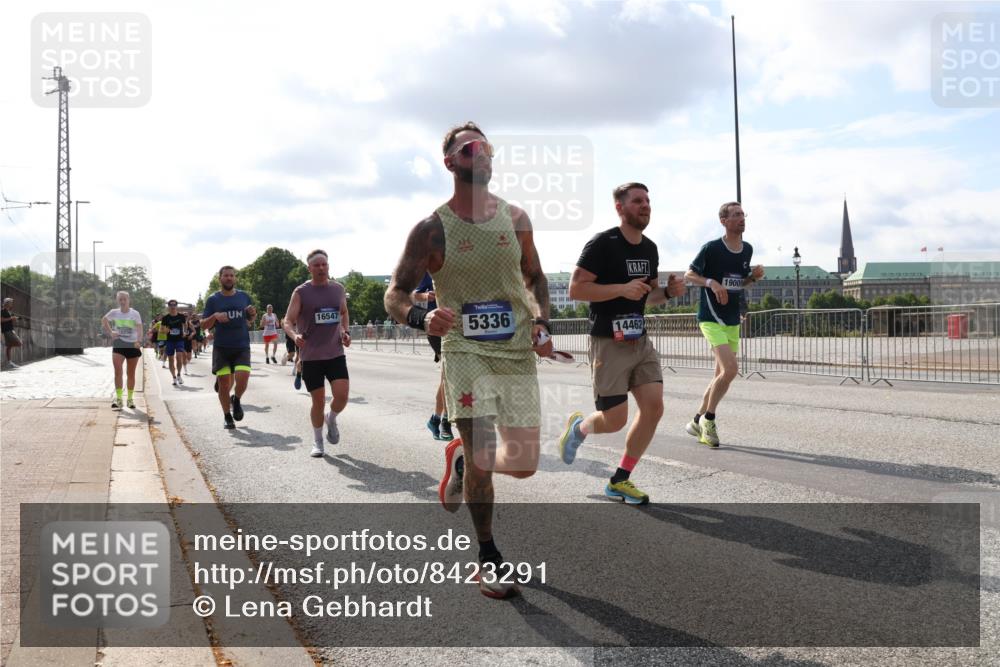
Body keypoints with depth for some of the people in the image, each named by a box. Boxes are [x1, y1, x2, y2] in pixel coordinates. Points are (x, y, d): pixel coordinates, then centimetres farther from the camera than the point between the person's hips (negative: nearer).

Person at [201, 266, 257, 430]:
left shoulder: (244, 297, 7)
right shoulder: (213, 300, 2)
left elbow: (250, 320, 19)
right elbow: (204, 325, 3)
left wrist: (253, 314, -5)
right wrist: (215, 316, -16)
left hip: (242, 347, 1)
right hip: (221, 347, 0)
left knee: (243, 378, -16)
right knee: (224, 384, -1)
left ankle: (236, 400, 16)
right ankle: (227, 417, 18)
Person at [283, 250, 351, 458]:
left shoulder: (338, 289, 7)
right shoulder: (301, 292, -5)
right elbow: (288, 321, -7)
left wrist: (345, 332, 5)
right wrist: (295, 336, -28)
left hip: (336, 353, 2)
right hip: (311, 356, -2)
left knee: (342, 394, -13)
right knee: (318, 400, 1)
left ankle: (331, 419, 21)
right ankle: (317, 442, 22)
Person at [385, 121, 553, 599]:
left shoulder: (515, 218, 4)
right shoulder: (432, 229, -6)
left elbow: (535, 278, 17)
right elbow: (395, 295, -4)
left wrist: (540, 323, 0)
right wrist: (421, 318, -26)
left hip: (519, 351, 4)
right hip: (465, 350, -3)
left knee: (524, 464, 3)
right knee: (484, 459, -8)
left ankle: (462, 457, 37)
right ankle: (488, 559, 15)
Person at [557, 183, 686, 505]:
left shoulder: (650, 248, 12)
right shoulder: (602, 243, -12)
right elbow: (575, 289, -16)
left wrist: (668, 292, 1)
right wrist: (622, 288, -24)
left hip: (640, 340, 7)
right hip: (609, 342, -7)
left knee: (654, 408, -4)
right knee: (615, 421, -5)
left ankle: (620, 481, 11)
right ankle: (578, 426, 31)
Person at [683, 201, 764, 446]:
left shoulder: (748, 250, 8)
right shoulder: (711, 248, -11)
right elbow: (688, 275, -4)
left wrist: (754, 277, 0)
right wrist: (711, 282, -20)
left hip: (733, 321, 8)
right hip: (711, 318, -7)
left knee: (722, 374, 11)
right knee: (730, 369, -20)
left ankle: (697, 421, 26)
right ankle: (709, 420, -1)